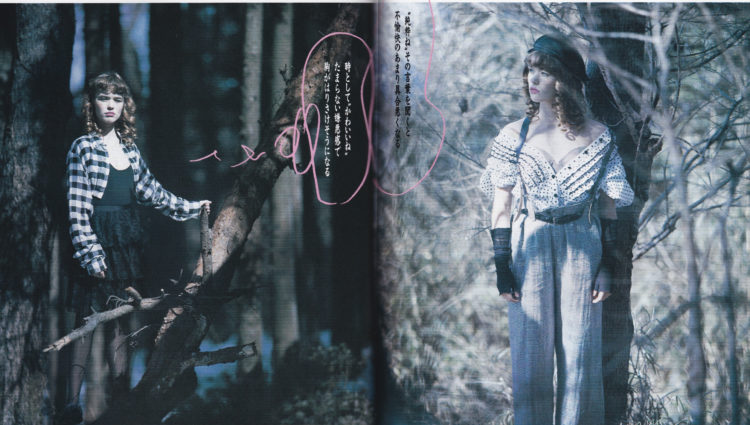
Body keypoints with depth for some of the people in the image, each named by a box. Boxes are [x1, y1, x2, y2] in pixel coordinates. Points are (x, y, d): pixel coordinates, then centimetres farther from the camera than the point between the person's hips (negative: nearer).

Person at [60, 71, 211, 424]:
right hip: (98, 241, -6)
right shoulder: (83, 148, -4)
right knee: (87, 322, -5)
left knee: (120, 323, 7)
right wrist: (90, 253, -16)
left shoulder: (129, 148, 13)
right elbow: (76, 208, -9)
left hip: (127, 241, 6)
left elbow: (150, 191, 24)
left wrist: (190, 208, 28)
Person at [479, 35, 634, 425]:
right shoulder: (514, 136, 0)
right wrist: (502, 268, -4)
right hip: (528, 249, 0)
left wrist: (608, 267, 0)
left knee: (579, 357, 5)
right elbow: (501, 208, 1)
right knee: (530, 355, 5)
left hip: (582, 248, 0)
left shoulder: (598, 138, 0)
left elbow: (608, 208, 4)